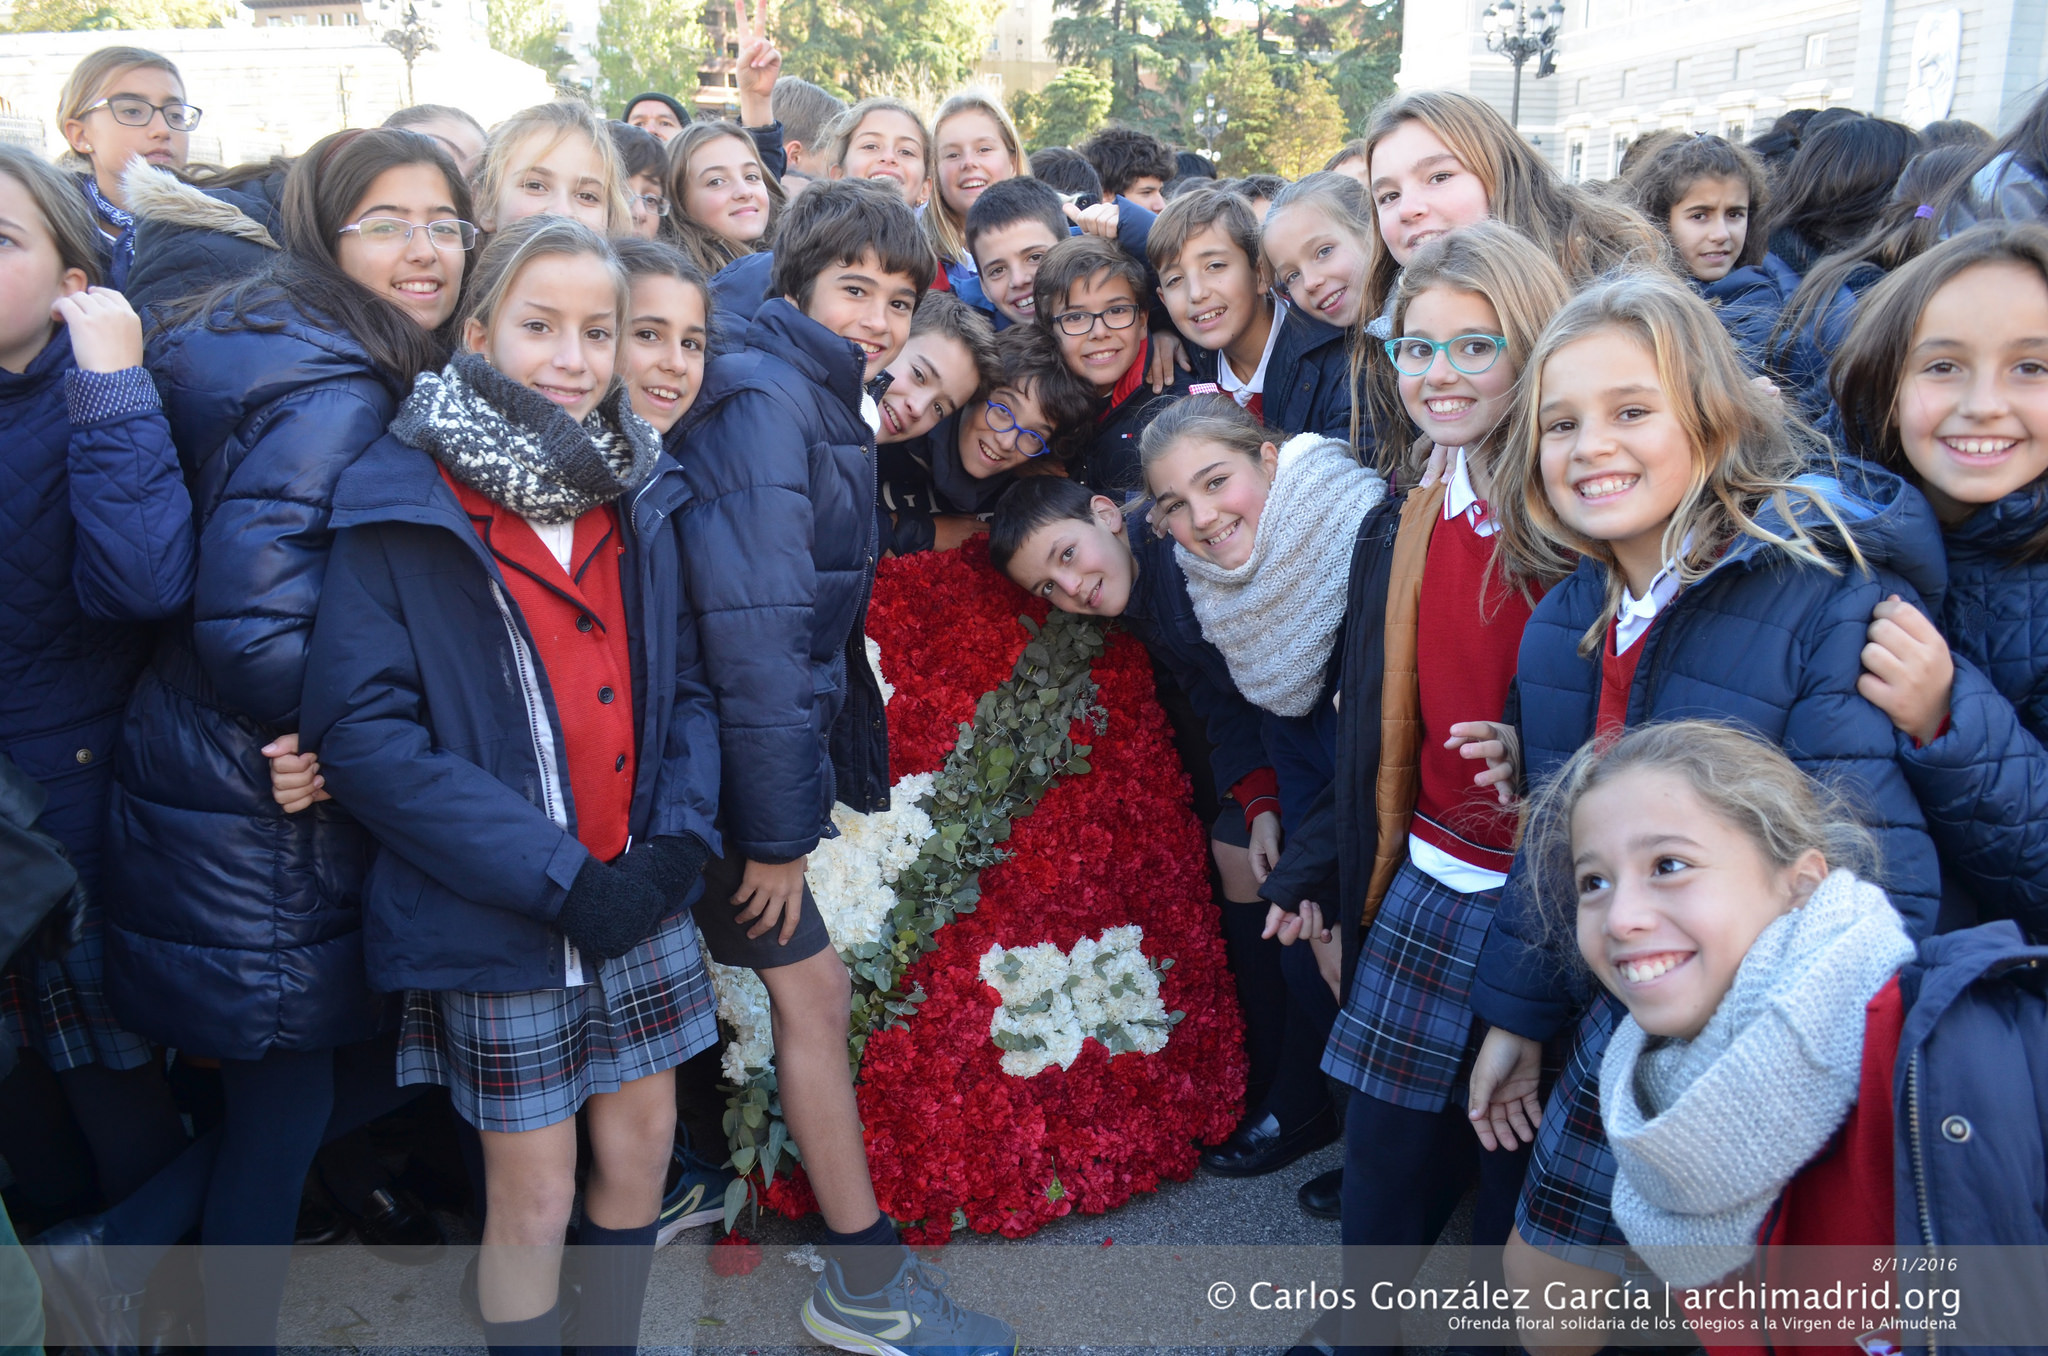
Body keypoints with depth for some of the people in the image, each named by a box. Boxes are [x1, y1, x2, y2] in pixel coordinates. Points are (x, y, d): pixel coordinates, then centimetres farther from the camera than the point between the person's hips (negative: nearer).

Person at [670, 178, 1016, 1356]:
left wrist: (854, 769, 11)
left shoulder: (829, 410, 14)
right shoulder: (766, 401, -16)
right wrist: (775, 826, -22)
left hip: (772, 748, 9)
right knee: (814, 988, -1)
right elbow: (756, 628, -23)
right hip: (734, 768, -9)